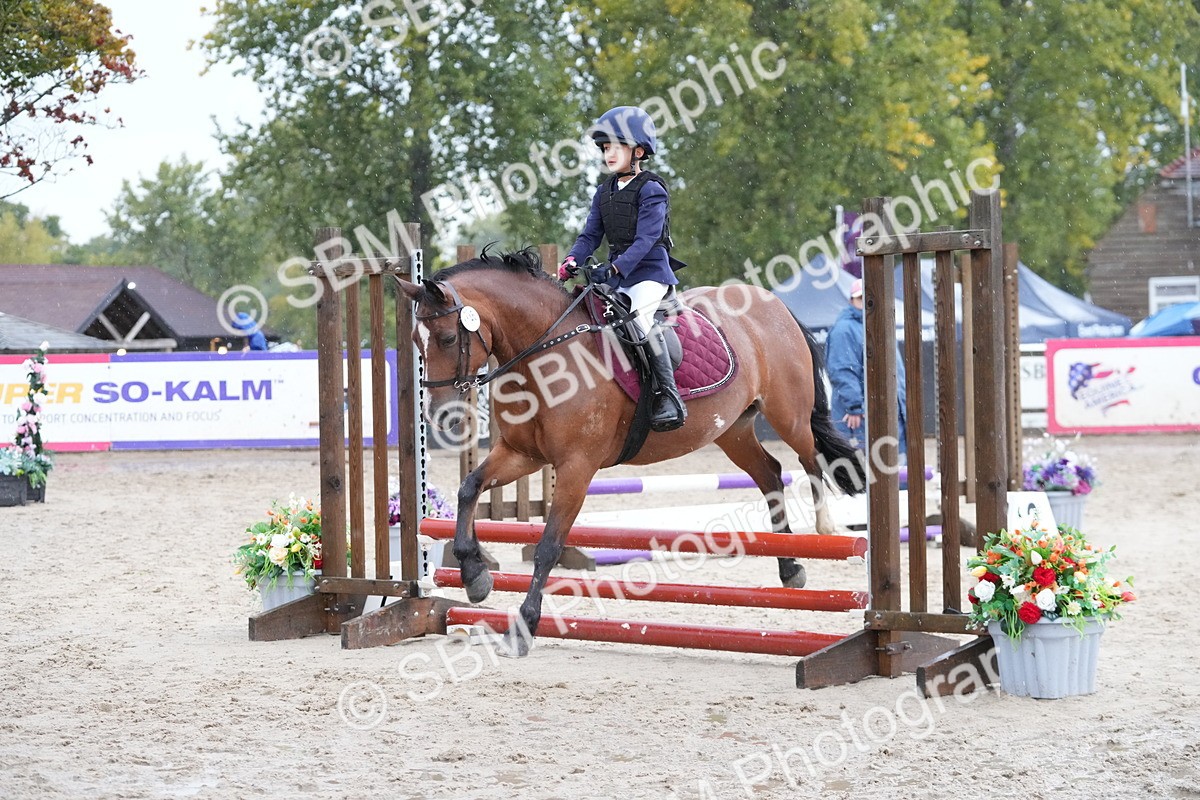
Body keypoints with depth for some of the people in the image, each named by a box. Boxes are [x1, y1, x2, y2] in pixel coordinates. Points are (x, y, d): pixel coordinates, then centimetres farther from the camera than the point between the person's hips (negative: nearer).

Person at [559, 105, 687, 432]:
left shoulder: (651, 190, -10)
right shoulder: (604, 192, 13)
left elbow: (646, 239, -19)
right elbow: (590, 234, 10)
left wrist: (615, 268, -31)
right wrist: (572, 261, -11)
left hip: (650, 271, -8)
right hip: (617, 275, 8)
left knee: (639, 316, -30)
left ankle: (670, 396, -29)